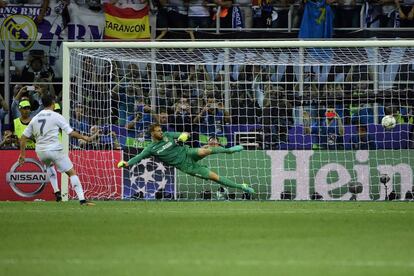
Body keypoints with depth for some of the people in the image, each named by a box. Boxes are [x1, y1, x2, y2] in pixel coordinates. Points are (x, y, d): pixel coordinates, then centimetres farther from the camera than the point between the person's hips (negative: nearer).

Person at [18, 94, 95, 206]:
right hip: (55, 149, -5)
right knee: (72, 172, 0)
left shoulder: (35, 118, 11)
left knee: (49, 165, 37)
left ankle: (57, 192, 24)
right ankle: (82, 199, -12)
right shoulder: (56, 116, -3)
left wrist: (22, 154, 19)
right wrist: (83, 137, 11)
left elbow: (23, 138, 11)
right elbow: (71, 133, -5)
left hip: (40, 151, 5)